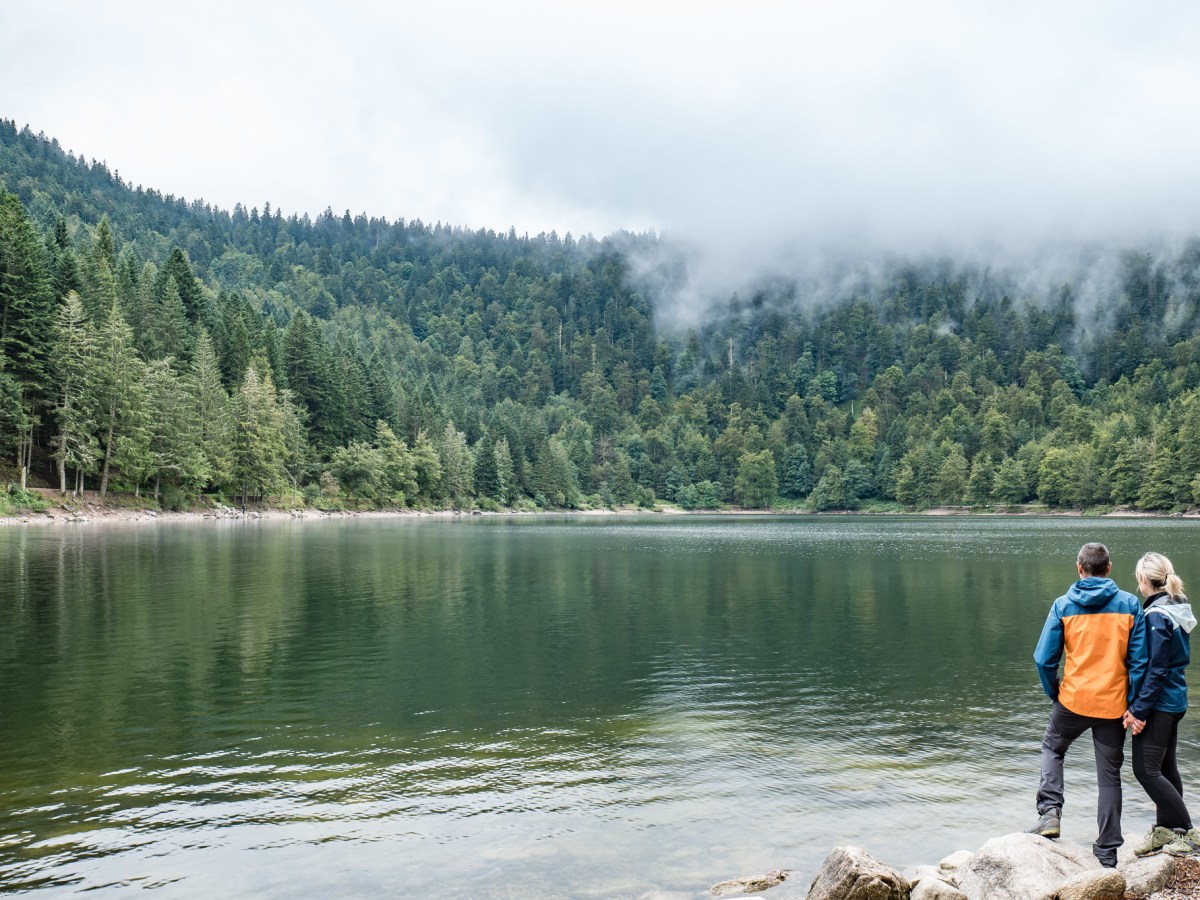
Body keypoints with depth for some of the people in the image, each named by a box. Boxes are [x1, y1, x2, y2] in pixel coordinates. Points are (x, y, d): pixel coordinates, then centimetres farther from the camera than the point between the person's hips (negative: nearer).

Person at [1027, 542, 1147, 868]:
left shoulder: (1063, 605, -6)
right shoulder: (1129, 604, -5)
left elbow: (1044, 659, -6)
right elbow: (1139, 661, -6)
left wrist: (1054, 693, 10)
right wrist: (1133, 705, 1)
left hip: (1073, 700, -1)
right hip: (1113, 705, 1)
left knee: (1052, 748, 25)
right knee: (1110, 776, 12)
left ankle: (1050, 811, 8)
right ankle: (1107, 851, 18)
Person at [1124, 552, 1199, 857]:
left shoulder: (1156, 616, -20)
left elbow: (1155, 669, -21)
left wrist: (1138, 709, -17)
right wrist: (1139, 706, 14)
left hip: (1159, 702, -9)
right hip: (1175, 699, 9)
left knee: (1146, 769, -3)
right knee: (1165, 767, 15)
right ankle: (1165, 829, 24)